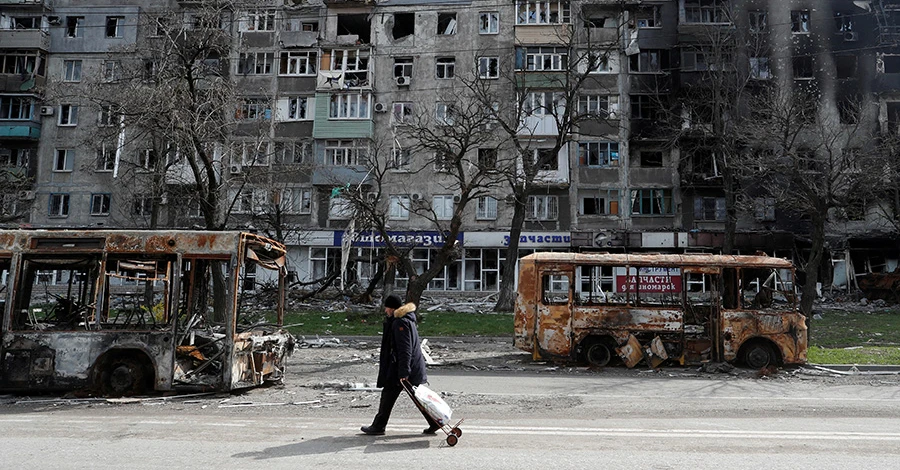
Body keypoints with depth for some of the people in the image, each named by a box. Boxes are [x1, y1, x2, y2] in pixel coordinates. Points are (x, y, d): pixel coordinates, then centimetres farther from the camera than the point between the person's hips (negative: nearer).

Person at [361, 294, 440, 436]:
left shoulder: (400, 323, -18)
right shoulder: (407, 319, 14)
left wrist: (403, 371, -24)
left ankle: (378, 427, 12)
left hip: (399, 368, -10)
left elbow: (404, 349, -23)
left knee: (388, 396, 2)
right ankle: (435, 422, 14)